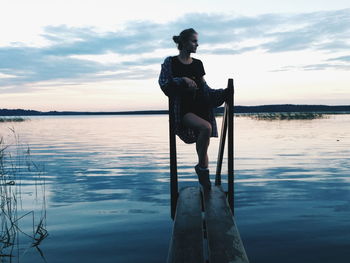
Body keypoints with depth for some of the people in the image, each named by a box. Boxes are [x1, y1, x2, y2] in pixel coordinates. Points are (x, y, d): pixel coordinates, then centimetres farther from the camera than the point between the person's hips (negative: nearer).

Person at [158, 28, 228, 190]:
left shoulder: (198, 64, 15)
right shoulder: (170, 62, 3)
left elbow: (205, 89, 14)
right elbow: (163, 83, -8)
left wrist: (224, 92, 1)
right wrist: (183, 79, -19)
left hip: (201, 108, 5)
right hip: (182, 109, -5)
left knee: (203, 145, 2)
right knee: (206, 127, -30)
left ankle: (204, 179, 14)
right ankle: (202, 167, -12)